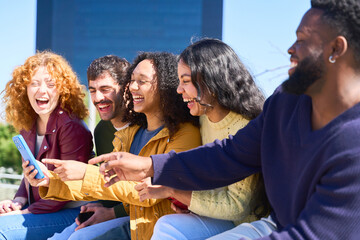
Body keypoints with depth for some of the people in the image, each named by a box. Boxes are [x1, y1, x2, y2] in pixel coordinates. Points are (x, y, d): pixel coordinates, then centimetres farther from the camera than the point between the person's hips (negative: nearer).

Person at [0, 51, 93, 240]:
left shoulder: (72, 128, -17)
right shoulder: (27, 126, 9)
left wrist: (27, 212, -17)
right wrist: (18, 201, -1)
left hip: (72, 214, -8)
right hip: (38, 208, 8)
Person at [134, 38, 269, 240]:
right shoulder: (205, 119, 5)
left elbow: (237, 206, -22)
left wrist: (172, 190, -19)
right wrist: (185, 197, -2)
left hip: (244, 223, -7)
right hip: (214, 217, 8)